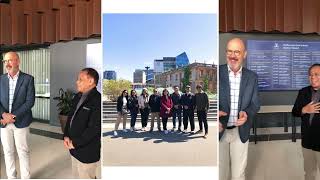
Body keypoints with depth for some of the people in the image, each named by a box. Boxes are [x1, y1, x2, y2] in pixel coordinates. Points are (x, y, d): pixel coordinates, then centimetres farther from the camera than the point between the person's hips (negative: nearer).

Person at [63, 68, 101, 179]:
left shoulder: (97, 100, -22)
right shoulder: (78, 97, 7)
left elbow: (94, 128, -25)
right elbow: (70, 117, 15)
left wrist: (75, 143, -17)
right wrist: (66, 136, 1)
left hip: (87, 152, -8)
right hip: (74, 149, 8)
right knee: (76, 176, 24)